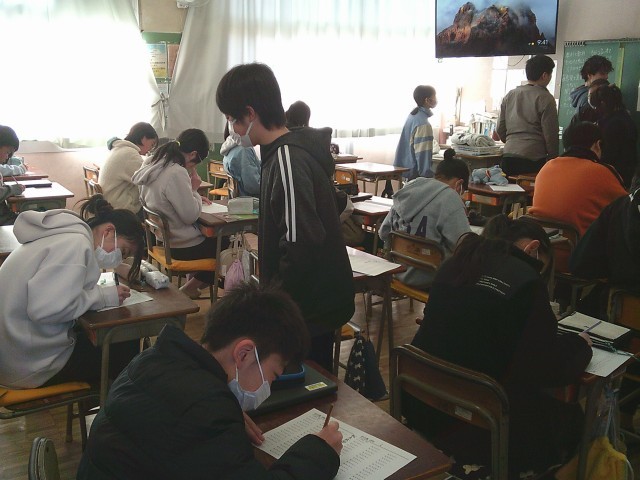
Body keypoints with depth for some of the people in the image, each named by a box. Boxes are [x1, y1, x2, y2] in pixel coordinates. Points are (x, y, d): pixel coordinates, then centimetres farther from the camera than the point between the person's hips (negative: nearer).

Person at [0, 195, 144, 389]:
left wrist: (101, 291, -2)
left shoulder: (65, 234, 8)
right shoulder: (76, 244, -21)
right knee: (127, 349, 1)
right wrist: (104, 296, -19)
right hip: (29, 364, -9)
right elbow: (45, 309, -30)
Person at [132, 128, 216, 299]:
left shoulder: (152, 164, 0)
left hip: (161, 237, 9)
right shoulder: (176, 174, -29)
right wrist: (194, 189, -10)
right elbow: (190, 215, -24)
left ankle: (191, 283, 27)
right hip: (182, 246, -9)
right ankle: (188, 289, 17)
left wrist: (192, 195, 4)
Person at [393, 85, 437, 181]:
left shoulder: (412, 115, 8)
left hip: (406, 168, 10)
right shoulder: (423, 123, -21)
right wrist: (427, 176, -21)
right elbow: (422, 154, -23)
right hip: (415, 173, -10)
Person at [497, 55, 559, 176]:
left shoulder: (509, 96, 12)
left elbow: (500, 130, 16)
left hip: (508, 158, 5)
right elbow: (550, 135, -4)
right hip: (533, 160, -5)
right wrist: (553, 159, 6)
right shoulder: (545, 99, -3)